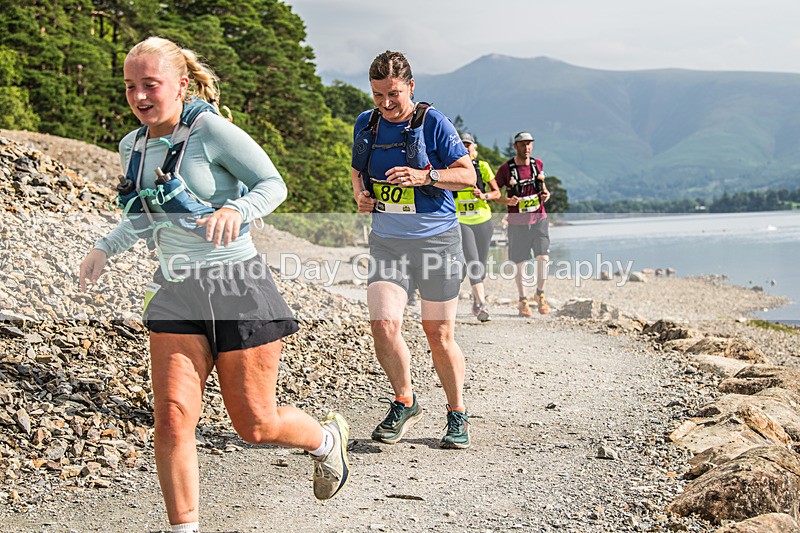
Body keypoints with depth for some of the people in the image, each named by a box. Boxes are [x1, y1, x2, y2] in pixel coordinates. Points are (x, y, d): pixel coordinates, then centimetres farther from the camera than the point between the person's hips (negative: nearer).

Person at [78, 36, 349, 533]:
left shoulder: (211, 129, -12)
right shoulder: (133, 147, 8)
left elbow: (273, 184, -10)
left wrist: (235, 210, -28)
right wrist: (105, 248, 10)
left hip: (239, 286, -5)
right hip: (177, 292, 5)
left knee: (255, 425, 6)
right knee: (172, 418, -7)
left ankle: (327, 438, 38)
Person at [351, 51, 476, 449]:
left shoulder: (433, 122, -6)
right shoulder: (366, 124, 7)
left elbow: (467, 175, -6)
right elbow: (357, 170, 23)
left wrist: (424, 176, -22)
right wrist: (360, 193, 1)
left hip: (436, 239, -3)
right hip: (386, 240, 3)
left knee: (439, 335, 3)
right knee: (383, 326, -13)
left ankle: (457, 415, 22)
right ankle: (404, 402, 11)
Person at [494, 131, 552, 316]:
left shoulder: (538, 164, 4)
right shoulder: (505, 169, -7)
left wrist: (546, 193, 2)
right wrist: (508, 201, -18)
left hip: (539, 220, 2)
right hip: (517, 223, -2)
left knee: (543, 256, -12)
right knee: (519, 262, 4)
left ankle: (540, 293, 9)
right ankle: (522, 299, 21)